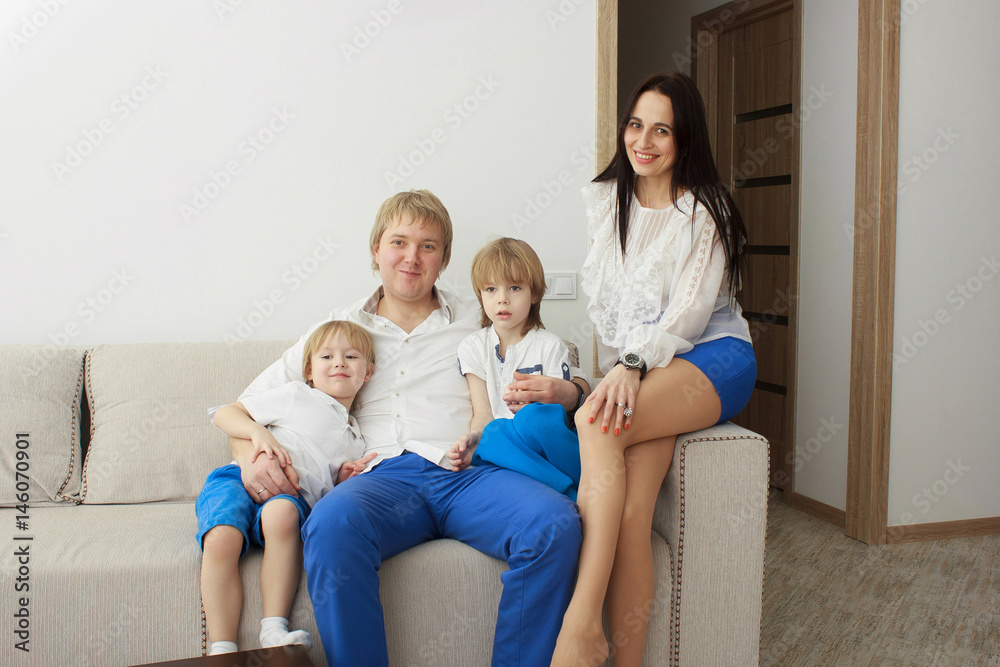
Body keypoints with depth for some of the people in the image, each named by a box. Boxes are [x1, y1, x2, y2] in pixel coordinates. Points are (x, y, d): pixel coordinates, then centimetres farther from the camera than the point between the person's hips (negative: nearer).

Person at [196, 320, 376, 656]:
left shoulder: (356, 441, 29)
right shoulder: (297, 395, 17)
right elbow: (225, 414, 14)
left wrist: (345, 478, 11)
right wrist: (258, 431, -5)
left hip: (294, 495, 2)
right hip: (241, 478, -1)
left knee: (282, 512, -38)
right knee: (222, 539, -35)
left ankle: (275, 631, -35)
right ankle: (222, 651, -32)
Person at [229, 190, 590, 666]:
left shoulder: (480, 323, 21)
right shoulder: (340, 330, 21)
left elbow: (573, 388, 20)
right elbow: (245, 405, 21)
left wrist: (559, 394, -5)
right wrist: (250, 454, -1)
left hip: (471, 474, 1)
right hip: (384, 475, 0)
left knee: (555, 523, -31)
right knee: (332, 525, -36)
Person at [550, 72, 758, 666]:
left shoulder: (705, 210, 4)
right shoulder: (606, 200, 19)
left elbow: (691, 308, -8)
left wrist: (634, 365, -23)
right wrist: (618, 373, 7)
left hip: (712, 356, -4)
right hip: (640, 371, 4)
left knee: (597, 424, -34)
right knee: (630, 514, -24)